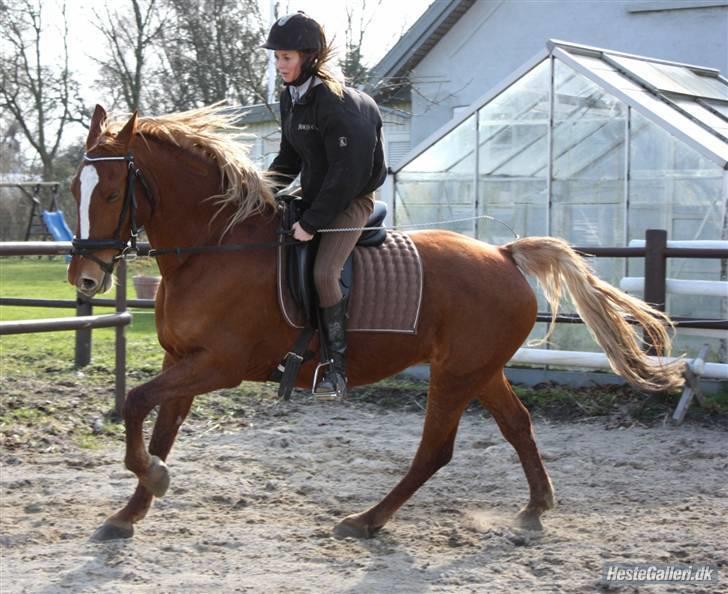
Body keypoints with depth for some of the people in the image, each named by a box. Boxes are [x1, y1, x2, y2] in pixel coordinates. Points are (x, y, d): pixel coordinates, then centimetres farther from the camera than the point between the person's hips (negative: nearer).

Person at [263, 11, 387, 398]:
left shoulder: (335, 103, -24)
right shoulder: (291, 97, 5)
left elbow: (345, 173, -25)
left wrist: (312, 222, -23)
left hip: (351, 200, -10)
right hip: (314, 194, 10)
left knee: (323, 272, -25)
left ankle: (338, 365, -16)